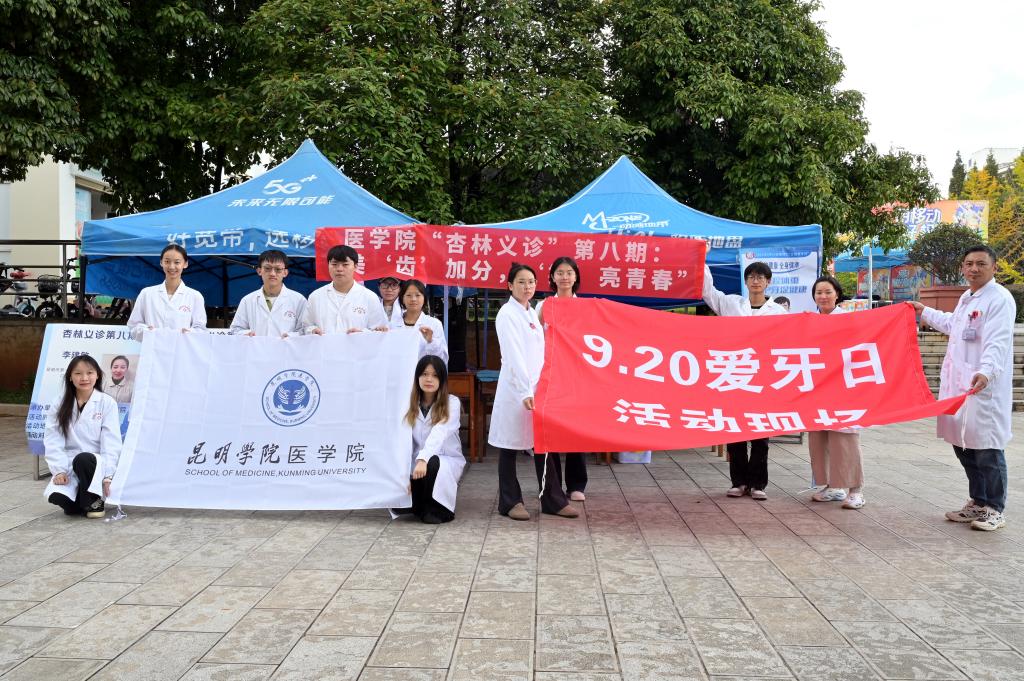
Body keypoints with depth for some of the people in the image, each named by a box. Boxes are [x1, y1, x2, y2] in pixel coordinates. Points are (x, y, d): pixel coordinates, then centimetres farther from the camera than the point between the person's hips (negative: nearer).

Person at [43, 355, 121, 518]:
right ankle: (79, 503, 10)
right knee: (57, 496, -27)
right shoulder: (60, 405, 5)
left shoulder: (107, 402, -2)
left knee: (82, 459, -36)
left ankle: (93, 501, -9)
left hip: (97, 464, -2)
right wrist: (59, 470, -13)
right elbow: (53, 441, 0)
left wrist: (108, 475, -16)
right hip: (69, 466, 2)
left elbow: (111, 442, -7)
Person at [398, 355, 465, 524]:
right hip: (416, 464, 3)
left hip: (448, 461, -3)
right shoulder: (409, 404, 0)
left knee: (432, 463, -38)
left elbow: (439, 434, -26)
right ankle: (421, 505, 14)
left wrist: (423, 459, -42)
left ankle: (439, 509, -13)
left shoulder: (451, 403, -10)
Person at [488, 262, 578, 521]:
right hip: (515, 388, -7)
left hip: (539, 386, 7)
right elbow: (513, 355, -18)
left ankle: (553, 500, 16)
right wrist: (525, 391, -24)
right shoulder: (507, 314, -9)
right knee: (510, 446, 3)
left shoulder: (533, 313, 13)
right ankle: (510, 502, 12)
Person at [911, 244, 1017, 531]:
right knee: (963, 444, 14)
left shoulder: (1000, 299, -12)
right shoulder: (967, 298, 16)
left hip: (984, 386, -9)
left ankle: (995, 510, 10)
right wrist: (924, 312, 48)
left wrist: (986, 373, -41)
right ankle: (978, 502, 27)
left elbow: (997, 343, -25)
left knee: (987, 449, -2)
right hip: (958, 384, 9)